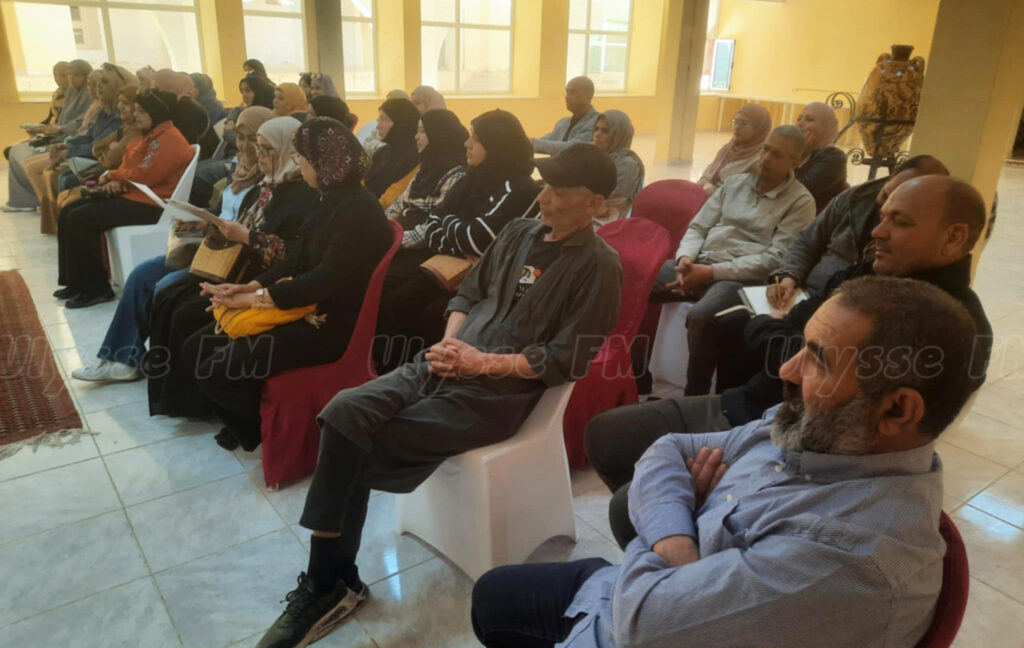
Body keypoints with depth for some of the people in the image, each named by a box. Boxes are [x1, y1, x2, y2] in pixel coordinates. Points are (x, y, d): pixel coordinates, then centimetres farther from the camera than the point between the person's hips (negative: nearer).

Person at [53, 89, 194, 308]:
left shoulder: (168, 140, -15)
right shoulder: (150, 136, 18)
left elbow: (143, 176, -21)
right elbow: (128, 167, 17)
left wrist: (112, 176, -4)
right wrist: (116, 182, -6)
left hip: (149, 205, -11)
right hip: (132, 194, 11)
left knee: (80, 219, -19)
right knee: (68, 212, 9)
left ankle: (97, 289, -7)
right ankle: (76, 282, 13)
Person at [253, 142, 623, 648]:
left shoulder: (598, 265, -5)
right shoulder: (519, 232, 16)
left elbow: (569, 360, -12)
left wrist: (484, 363, -14)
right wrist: (449, 343, -2)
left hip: (498, 392, -6)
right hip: (447, 367, 7)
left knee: (363, 450, -17)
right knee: (343, 414, -17)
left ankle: (333, 581, 6)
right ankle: (328, 582, -7)